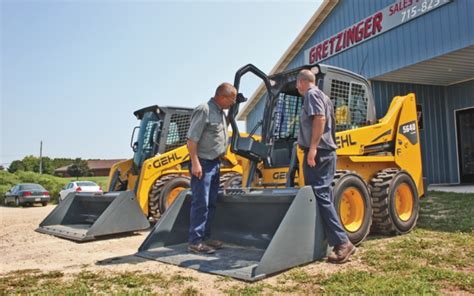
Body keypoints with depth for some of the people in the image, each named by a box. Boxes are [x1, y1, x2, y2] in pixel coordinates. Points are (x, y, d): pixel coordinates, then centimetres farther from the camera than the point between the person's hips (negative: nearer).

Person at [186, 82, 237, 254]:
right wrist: (195, 163, -22)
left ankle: (205, 238, 22)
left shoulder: (221, 112, 15)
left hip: (215, 163, 9)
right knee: (200, 204, -6)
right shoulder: (204, 110, -14)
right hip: (203, 163, -9)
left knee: (211, 204, 12)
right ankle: (195, 242, 1)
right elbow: (192, 139, -18)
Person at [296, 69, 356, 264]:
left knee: (320, 196, -12)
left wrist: (313, 147, -23)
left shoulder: (311, 94, -5)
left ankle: (342, 243, -13)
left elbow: (320, 118, -20)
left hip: (318, 153, -10)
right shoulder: (321, 95, 24)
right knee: (322, 196, 11)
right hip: (324, 152, 10)